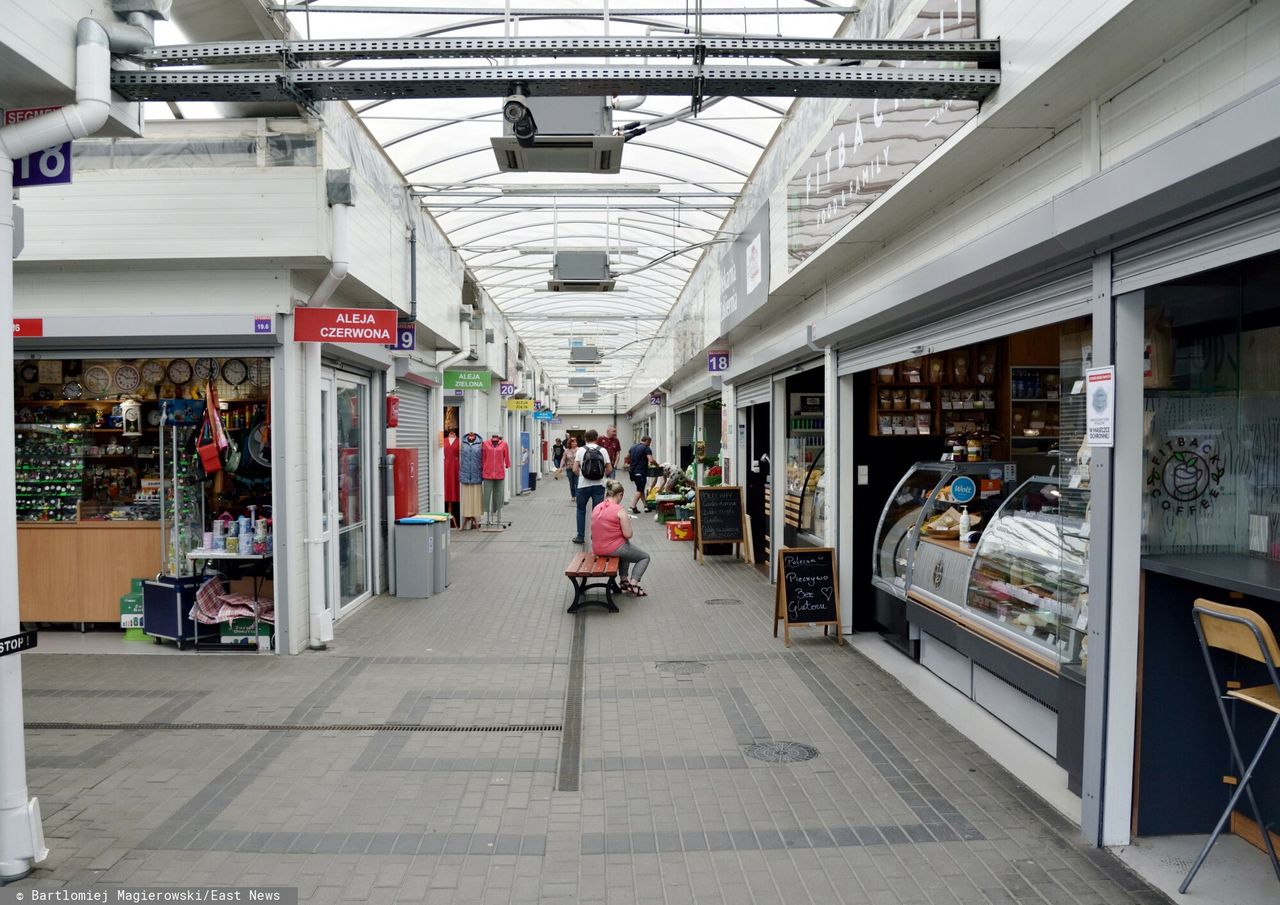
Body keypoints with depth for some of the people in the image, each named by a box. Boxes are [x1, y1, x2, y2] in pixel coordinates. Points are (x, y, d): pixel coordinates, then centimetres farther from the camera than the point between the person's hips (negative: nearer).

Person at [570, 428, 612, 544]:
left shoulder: (581, 450, -3)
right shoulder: (603, 450, 0)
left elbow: (575, 469, -6)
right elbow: (609, 470, 0)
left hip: (584, 485, -1)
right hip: (599, 485, 1)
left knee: (581, 510, 13)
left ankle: (580, 536, 14)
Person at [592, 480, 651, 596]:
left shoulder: (596, 508, 3)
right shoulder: (620, 510, -17)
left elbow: (597, 530, 11)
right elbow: (628, 535, -18)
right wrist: (627, 521, 2)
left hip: (597, 549, 7)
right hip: (614, 549, -7)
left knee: (626, 551, 38)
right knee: (645, 557, 17)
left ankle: (624, 581, 31)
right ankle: (633, 584, 3)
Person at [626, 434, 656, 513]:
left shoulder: (633, 447, 13)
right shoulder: (647, 448, -8)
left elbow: (627, 458, 16)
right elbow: (651, 460, -18)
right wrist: (656, 463, 0)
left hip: (633, 471, 7)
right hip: (641, 472, -7)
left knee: (640, 489, 13)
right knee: (640, 489, -1)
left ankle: (645, 505, 14)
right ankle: (633, 506, -8)